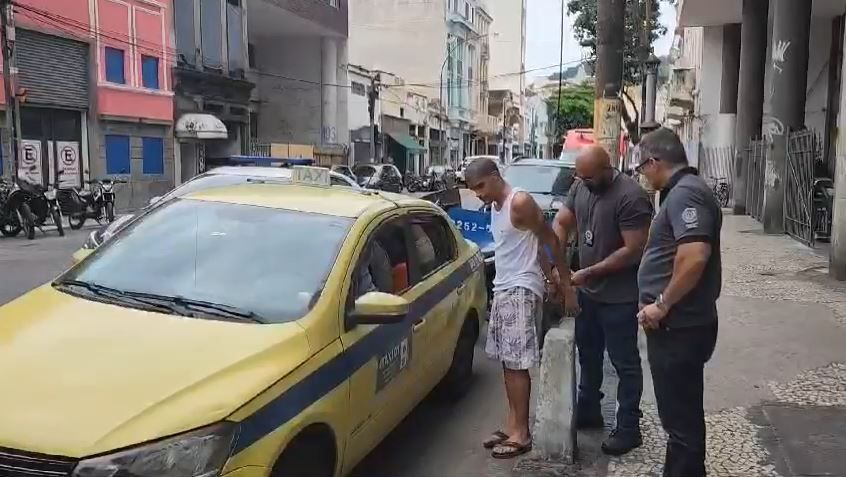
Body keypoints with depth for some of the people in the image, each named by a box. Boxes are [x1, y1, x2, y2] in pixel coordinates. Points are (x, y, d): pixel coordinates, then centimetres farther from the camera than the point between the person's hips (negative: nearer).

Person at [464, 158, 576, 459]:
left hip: (521, 289, -9)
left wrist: (566, 283, -9)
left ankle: (521, 433, 2)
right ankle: (512, 423, 20)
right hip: (502, 288, 9)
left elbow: (550, 240, -12)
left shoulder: (520, 202, -15)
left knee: (517, 363, -6)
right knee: (507, 361, 11)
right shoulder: (495, 206, 13)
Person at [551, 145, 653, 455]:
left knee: (624, 362, 4)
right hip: (588, 291, 8)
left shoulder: (630, 197, -23)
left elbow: (633, 250, -24)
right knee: (588, 354, 20)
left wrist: (590, 272, -22)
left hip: (619, 296, -8)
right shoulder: (580, 188, 1)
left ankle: (628, 428, 16)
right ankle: (588, 410, 37)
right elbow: (561, 223, 8)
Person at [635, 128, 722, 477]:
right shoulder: (682, 190, 15)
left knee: (680, 416, 2)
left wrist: (662, 304, -22)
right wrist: (664, 304, 20)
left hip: (678, 326, -10)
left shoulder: (685, 193, -18)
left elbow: (695, 255, -30)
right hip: (678, 324, 10)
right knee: (682, 412, 21)